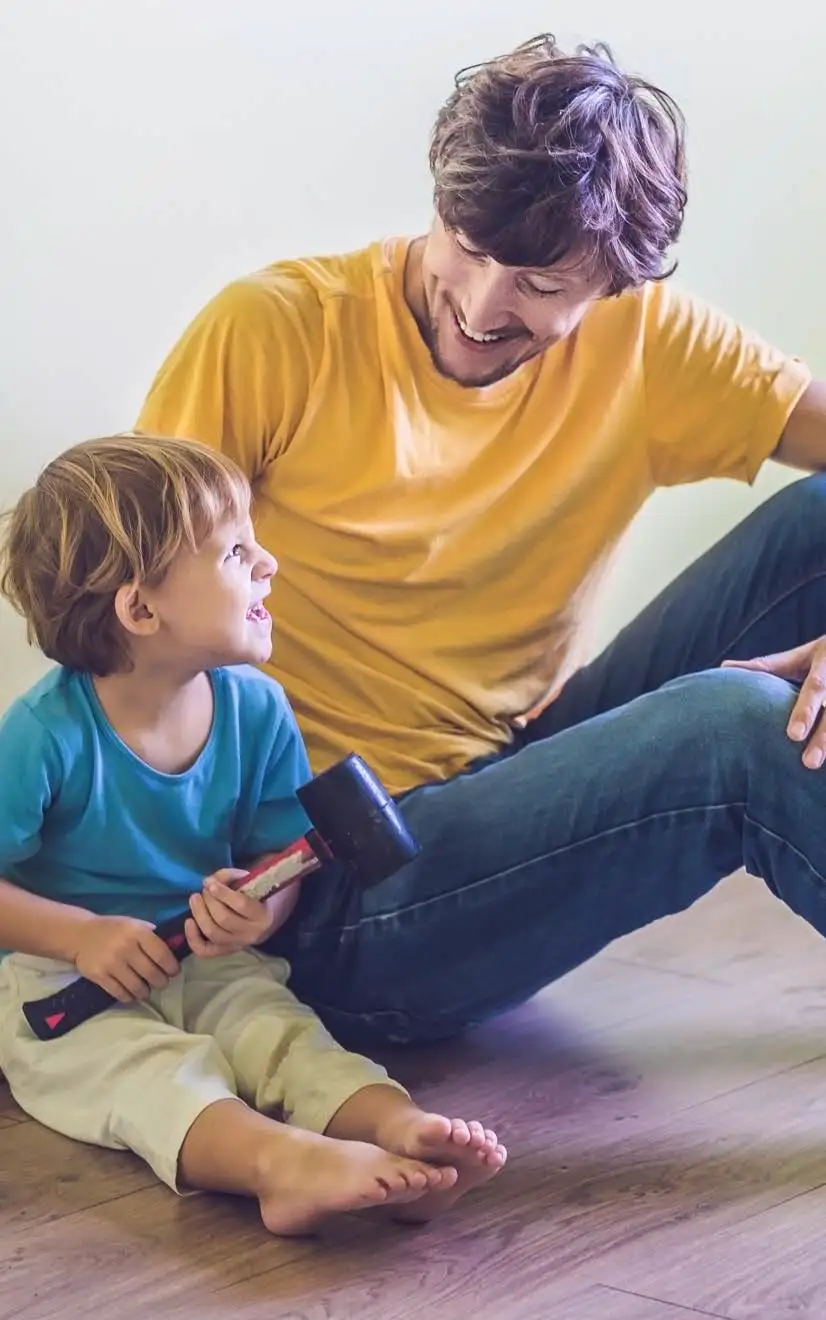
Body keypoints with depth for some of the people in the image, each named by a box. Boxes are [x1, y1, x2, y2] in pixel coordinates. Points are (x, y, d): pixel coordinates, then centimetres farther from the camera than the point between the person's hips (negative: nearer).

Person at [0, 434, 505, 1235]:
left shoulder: (255, 711, -4)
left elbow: (282, 856, 2)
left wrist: (259, 908, -21)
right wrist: (81, 934, -25)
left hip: (209, 964, 5)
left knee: (280, 1028, -24)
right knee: (148, 1067, -33)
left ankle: (397, 1126, -49)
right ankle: (281, 1160, -59)